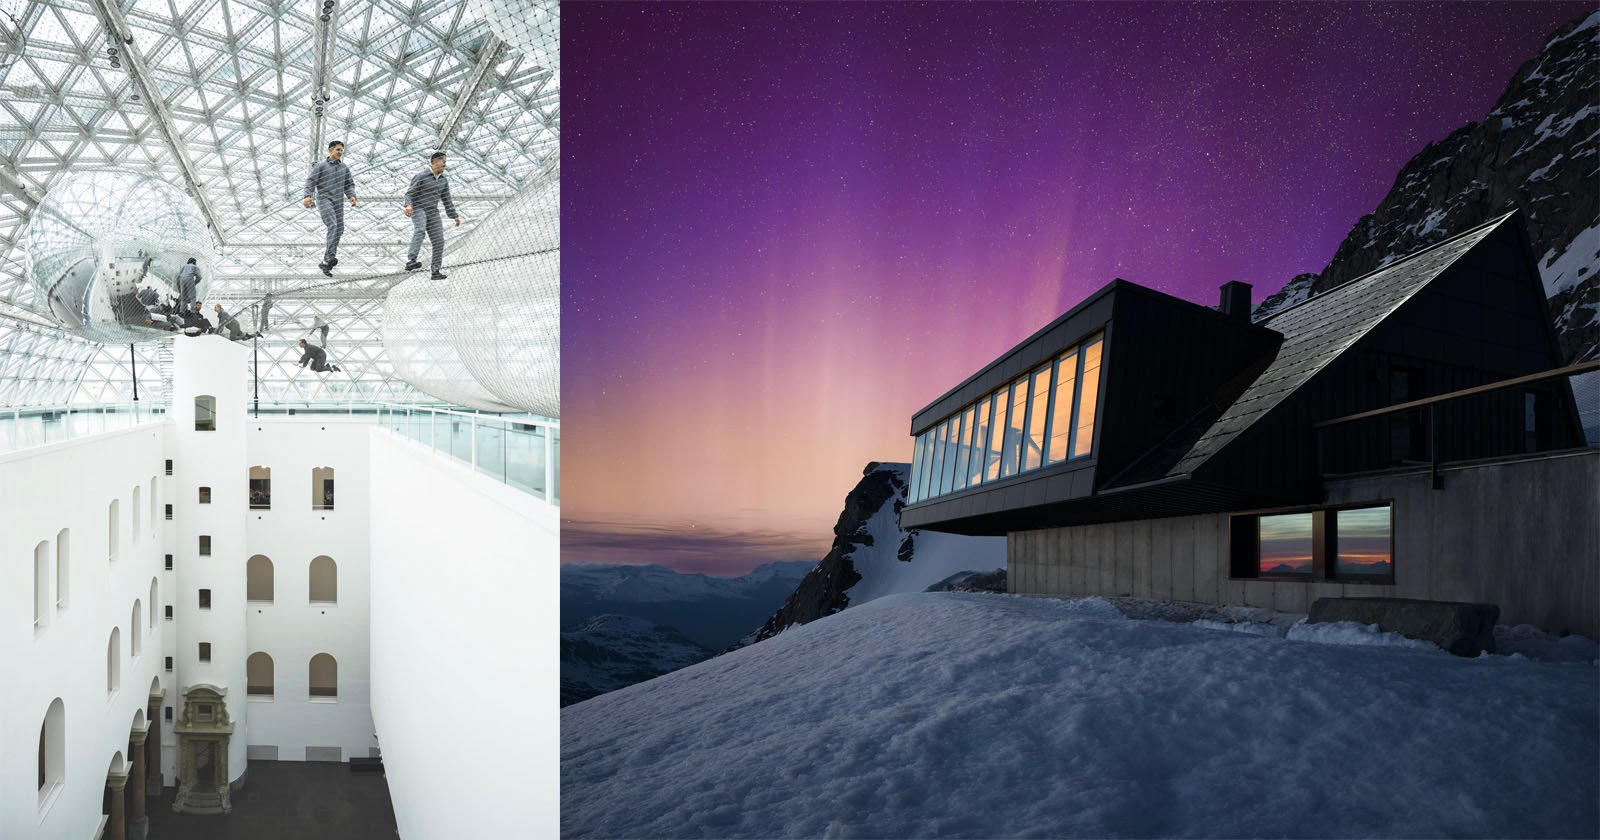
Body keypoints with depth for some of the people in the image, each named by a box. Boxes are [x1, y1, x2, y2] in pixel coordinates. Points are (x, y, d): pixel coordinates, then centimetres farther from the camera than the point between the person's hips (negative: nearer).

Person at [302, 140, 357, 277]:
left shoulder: (344, 167, 17)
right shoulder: (321, 165, 3)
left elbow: (349, 185, 17)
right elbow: (311, 181, -3)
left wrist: (352, 196, -3)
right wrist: (307, 196, -18)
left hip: (338, 202, 5)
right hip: (324, 199, -5)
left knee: (339, 230, 1)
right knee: (333, 226, -25)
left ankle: (325, 263, 10)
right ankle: (330, 256, -32)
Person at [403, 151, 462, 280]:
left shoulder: (443, 180, 12)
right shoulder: (421, 176, -8)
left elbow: (447, 200, 18)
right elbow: (409, 194, -13)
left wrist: (455, 216, 12)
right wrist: (408, 205, -33)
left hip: (432, 213, 6)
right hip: (418, 209, -6)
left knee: (439, 241, -6)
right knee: (420, 230, -35)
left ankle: (436, 271, 3)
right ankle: (411, 262, -47)